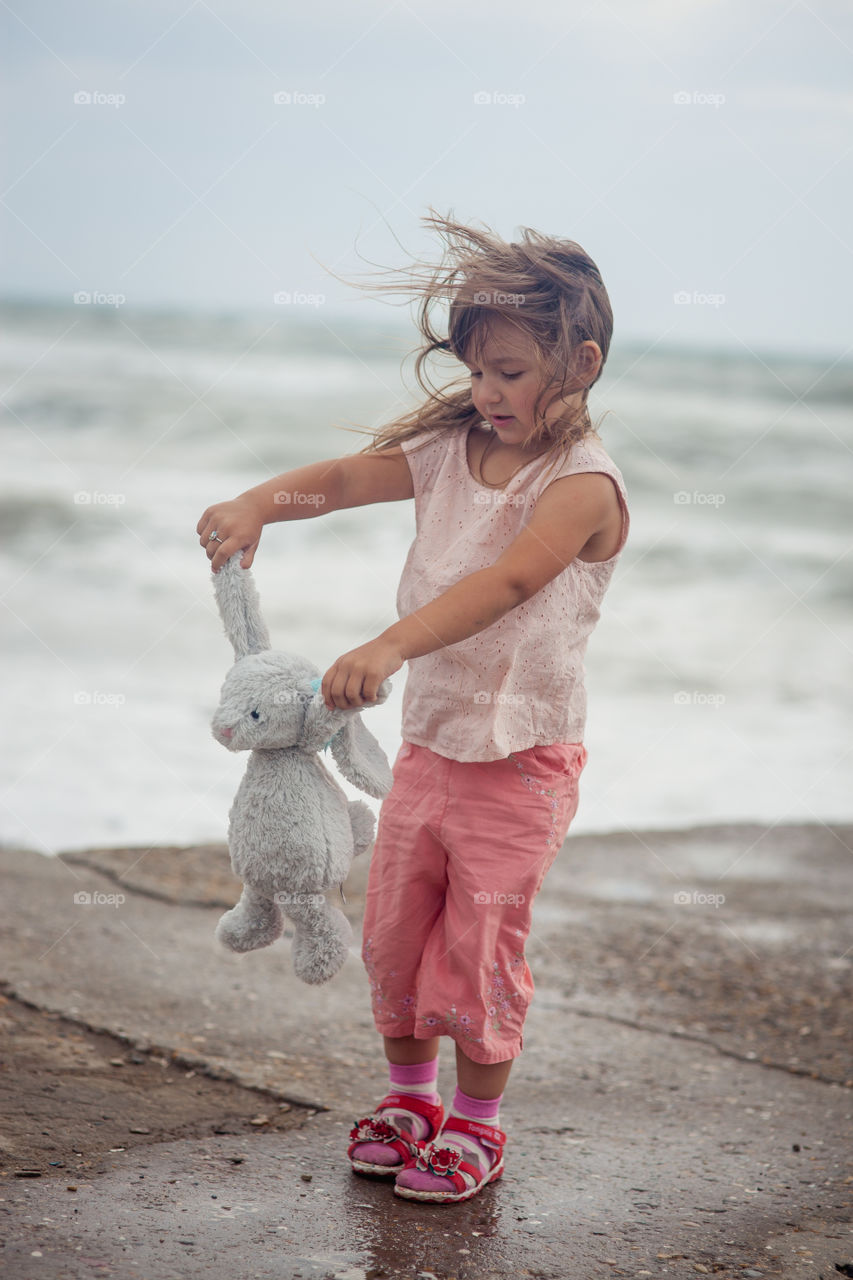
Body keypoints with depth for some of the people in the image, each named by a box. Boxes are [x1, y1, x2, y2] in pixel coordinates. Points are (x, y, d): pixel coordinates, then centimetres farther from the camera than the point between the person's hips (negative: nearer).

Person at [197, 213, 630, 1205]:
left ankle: (475, 1125, 21)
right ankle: (409, 1094, 34)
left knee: (481, 944, 2)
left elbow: (504, 584, -32)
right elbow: (342, 477, -2)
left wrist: (389, 648, -45)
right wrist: (257, 505, -24)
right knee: (393, 930, 14)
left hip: (521, 756, -6)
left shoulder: (583, 483, -18)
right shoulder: (449, 449, 3)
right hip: (429, 738, 6)